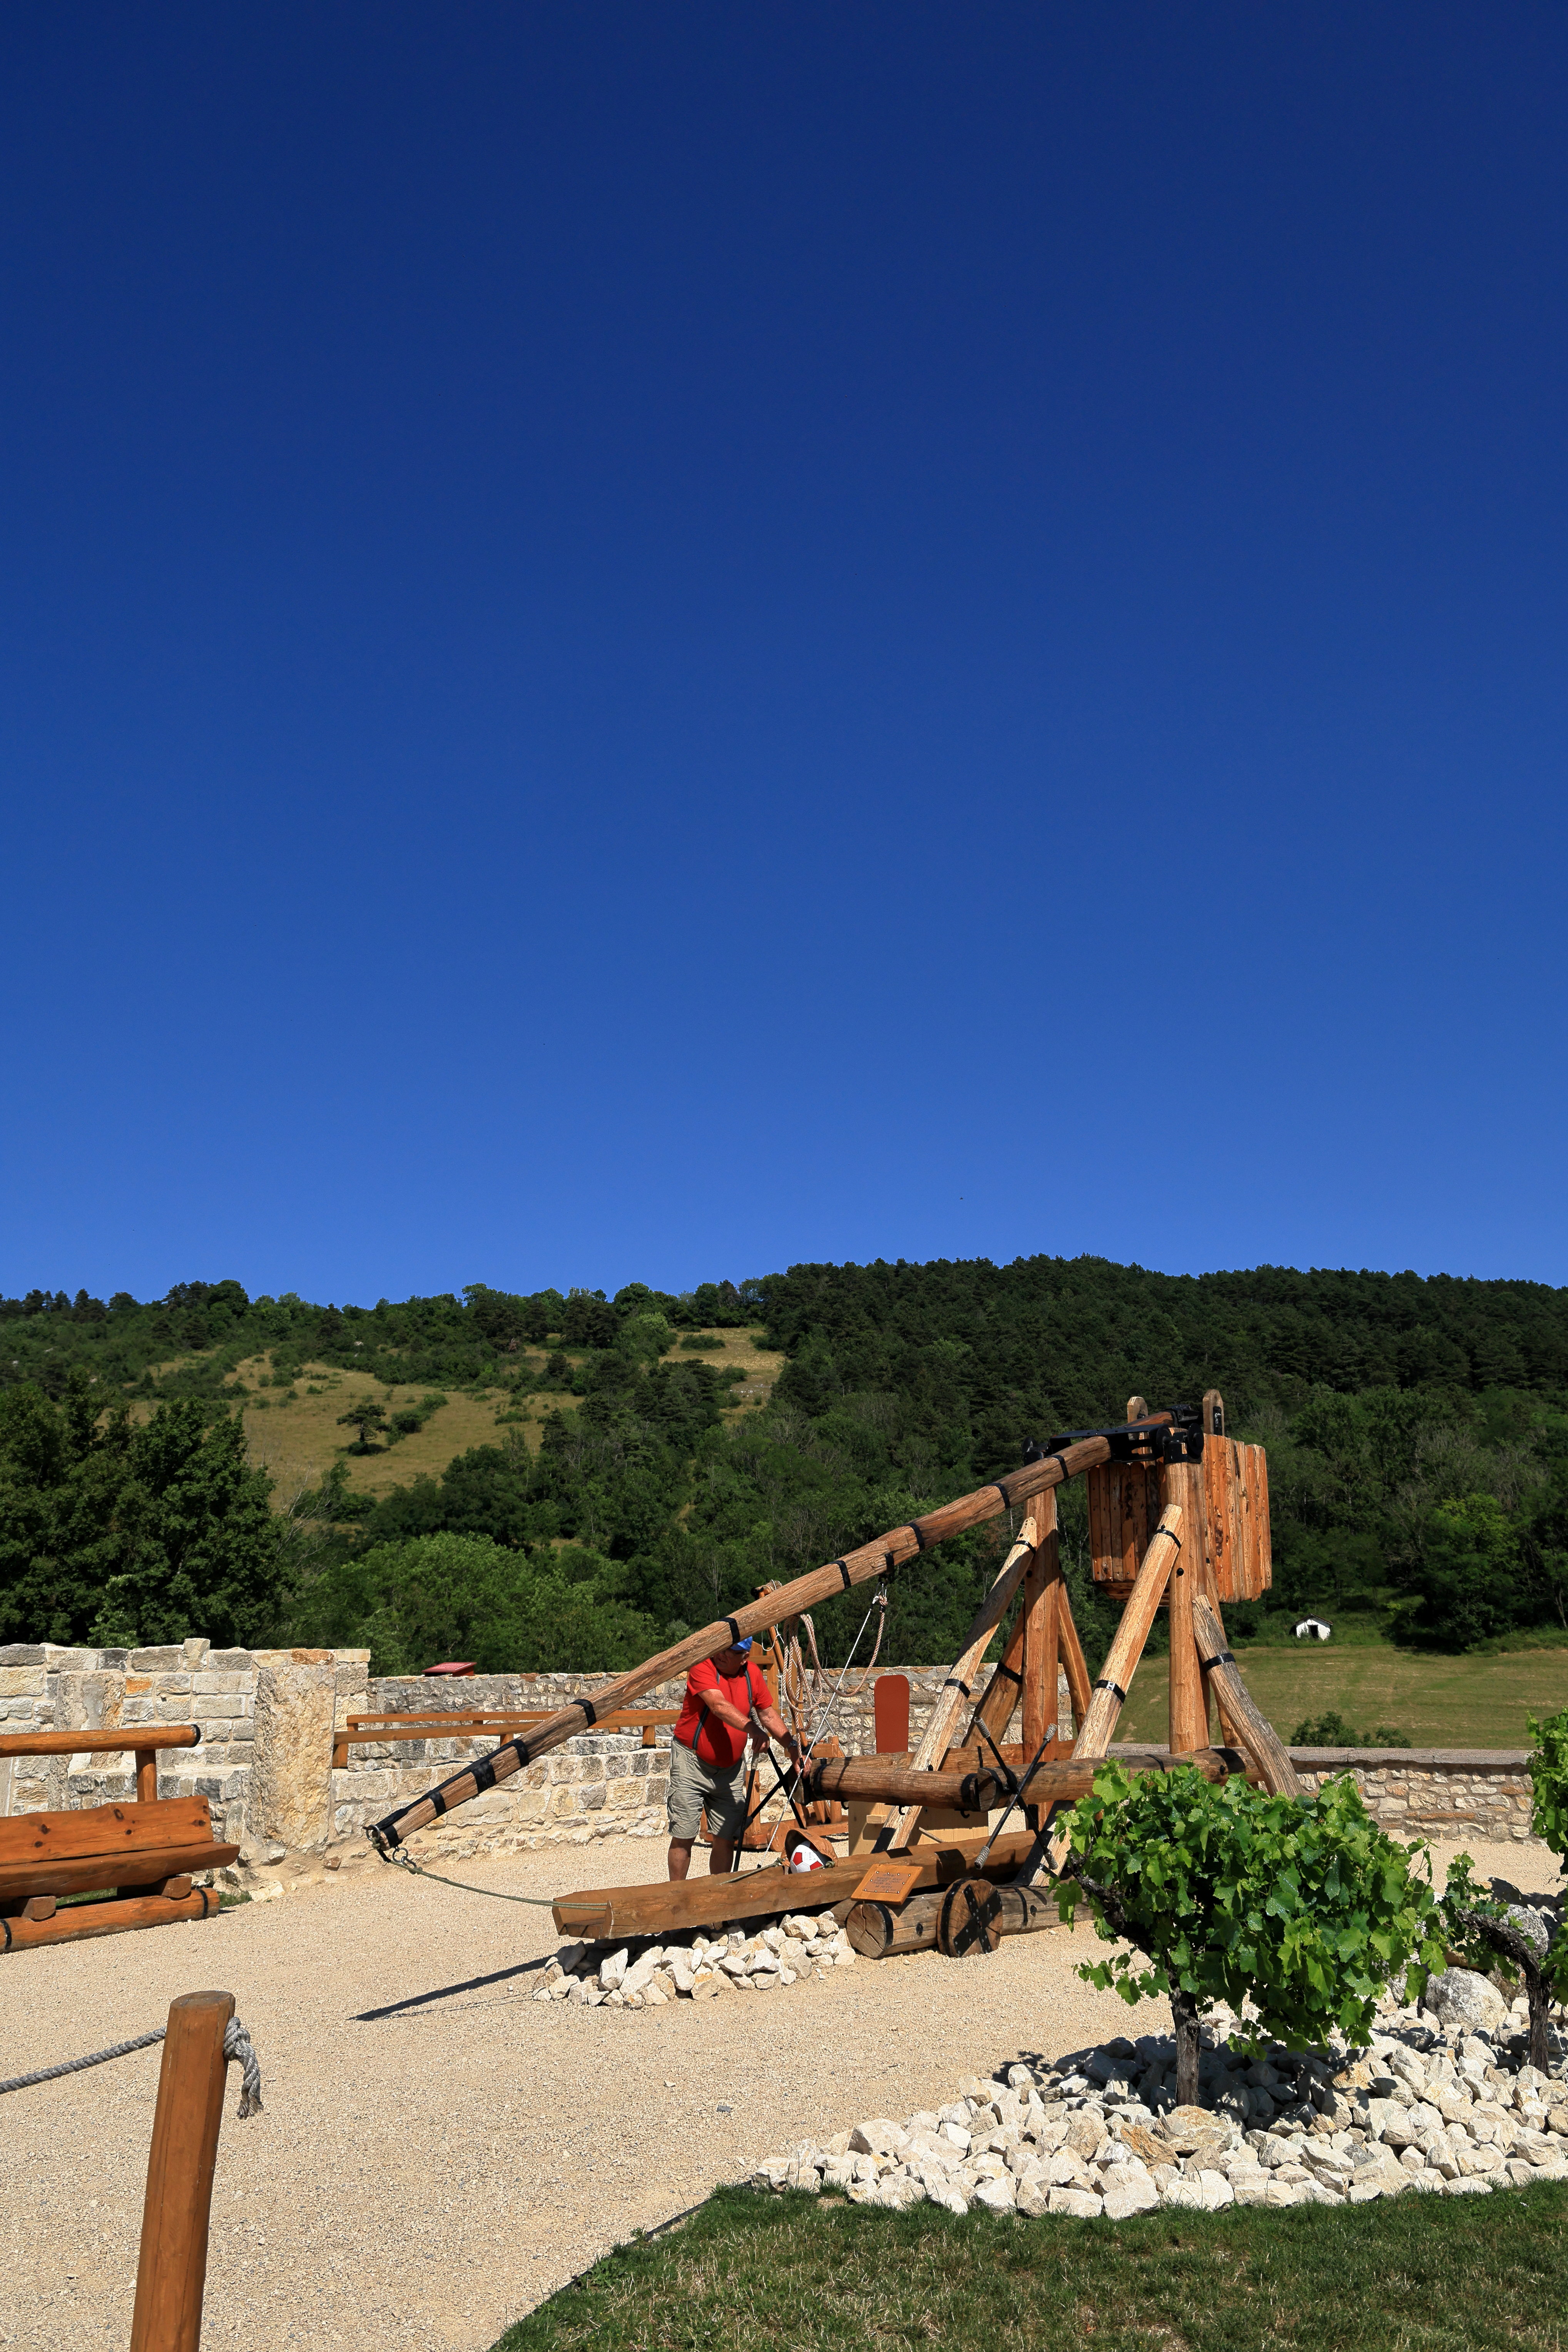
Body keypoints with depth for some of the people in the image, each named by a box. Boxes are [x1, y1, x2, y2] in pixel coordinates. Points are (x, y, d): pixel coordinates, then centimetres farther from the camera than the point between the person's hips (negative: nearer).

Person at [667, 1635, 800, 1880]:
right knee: (683, 1837, -1)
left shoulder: (752, 1673, 0)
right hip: (692, 1762, -5)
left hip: (732, 1767, 5)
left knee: (726, 1840, 6)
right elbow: (719, 1706, -32)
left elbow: (769, 1714, 10)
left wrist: (793, 1747, 1)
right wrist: (753, 1729, -44)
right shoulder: (703, 1668, -18)